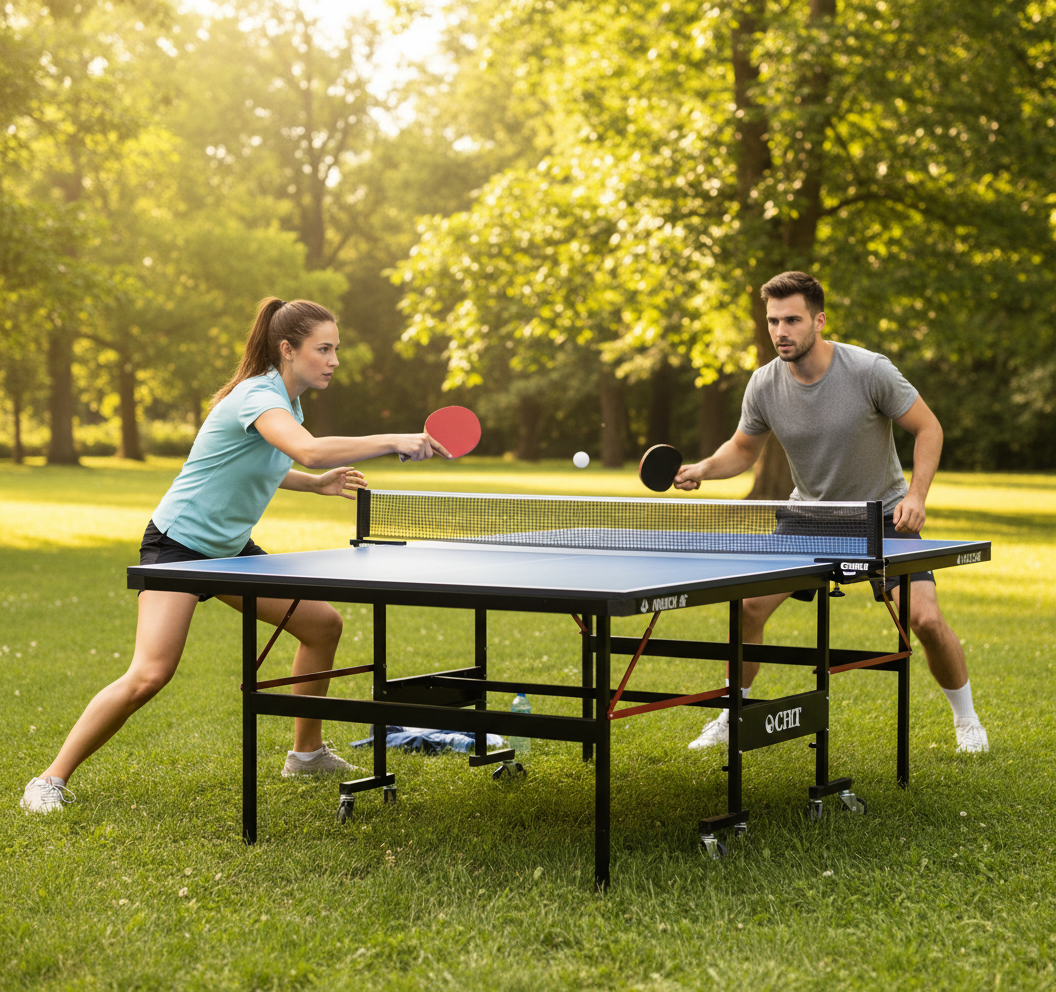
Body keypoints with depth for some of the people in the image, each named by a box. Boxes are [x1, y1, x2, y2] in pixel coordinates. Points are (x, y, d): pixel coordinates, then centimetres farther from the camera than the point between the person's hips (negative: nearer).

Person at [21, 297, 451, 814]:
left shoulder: (286, 401, 6)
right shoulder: (257, 395, -24)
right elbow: (310, 449, -43)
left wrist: (317, 483, 12)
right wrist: (394, 442, -40)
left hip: (230, 547, 9)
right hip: (177, 542, -9)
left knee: (323, 622, 8)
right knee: (150, 675, -20)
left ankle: (306, 752, 23)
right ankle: (51, 779, -6)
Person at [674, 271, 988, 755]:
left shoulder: (870, 370, -23)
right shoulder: (764, 385, -14)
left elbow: (928, 428, -12)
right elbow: (743, 448, 4)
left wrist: (916, 494, -24)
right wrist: (702, 469, -16)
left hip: (882, 512, -3)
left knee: (926, 619, -15)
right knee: (749, 603, -9)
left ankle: (967, 720, 12)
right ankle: (732, 717, 12)